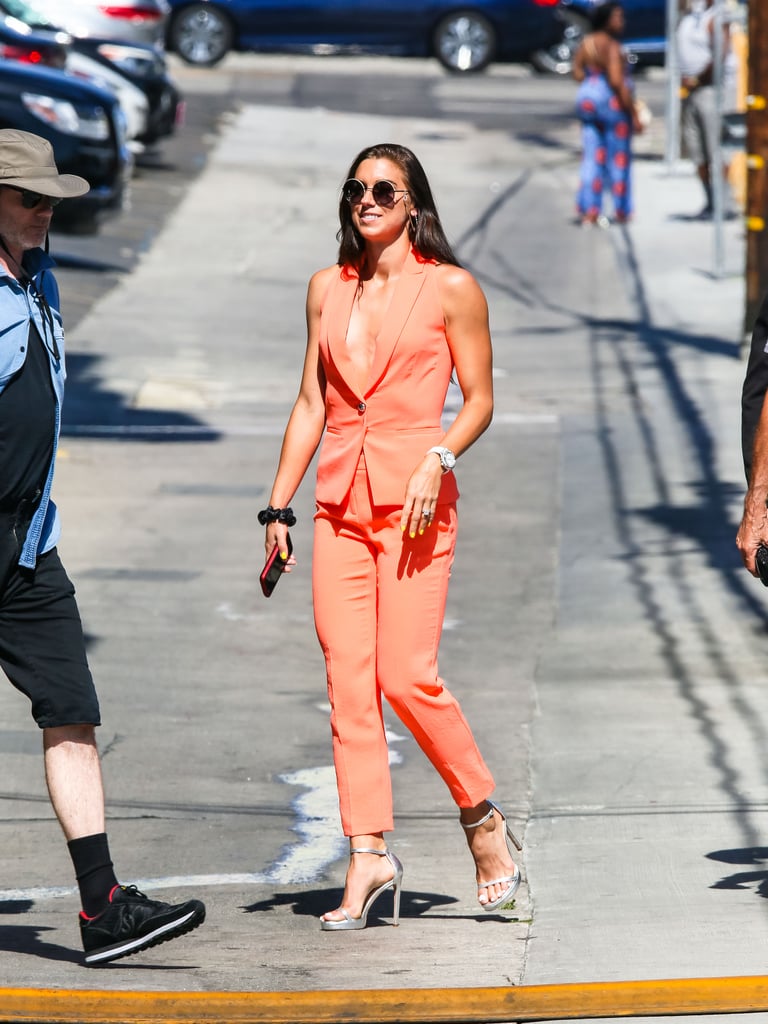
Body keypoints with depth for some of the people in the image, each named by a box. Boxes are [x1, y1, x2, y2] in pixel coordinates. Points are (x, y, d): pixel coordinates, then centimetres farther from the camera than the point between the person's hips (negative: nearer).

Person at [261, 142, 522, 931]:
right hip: (340, 501, 5)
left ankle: (482, 817, 10)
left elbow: (478, 400, 2)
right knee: (347, 682, -2)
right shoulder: (327, 288, 14)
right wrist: (278, 506, 12)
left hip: (413, 501, -4)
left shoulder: (450, 288, 1)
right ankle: (368, 857, 0)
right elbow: (311, 402, 16)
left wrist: (438, 460, -16)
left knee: (408, 678, -12)